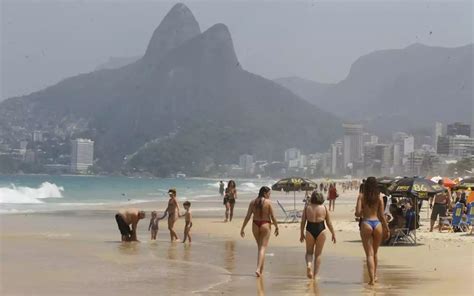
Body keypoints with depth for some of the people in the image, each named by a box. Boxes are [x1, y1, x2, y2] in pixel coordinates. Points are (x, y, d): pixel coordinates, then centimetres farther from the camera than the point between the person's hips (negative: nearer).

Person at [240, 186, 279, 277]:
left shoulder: (253, 202, 2)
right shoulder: (268, 202, -9)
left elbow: (247, 217, 0)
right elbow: (272, 217, -8)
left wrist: (242, 228, 5)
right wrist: (276, 227, 4)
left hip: (255, 225, 4)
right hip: (265, 225, -4)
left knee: (260, 247, 19)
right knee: (263, 248, -2)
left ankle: (261, 270, 27)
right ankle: (258, 269, -18)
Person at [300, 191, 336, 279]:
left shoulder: (307, 207, 2)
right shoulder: (324, 208, 2)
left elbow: (303, 222, 2)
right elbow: (329, 223, 4)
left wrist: (302, 234, 11)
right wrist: (333, 234, 12)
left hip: (310, 230, 0)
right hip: (321, 230, 0)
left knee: (309, 252, 17)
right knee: (318, 254, 11)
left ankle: (308, 265, -13)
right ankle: (315, 274, 12)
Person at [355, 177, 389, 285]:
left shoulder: (361, 196, -2)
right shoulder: (379, 197, 1)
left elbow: (358, 213, -8)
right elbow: (382, 216, 1)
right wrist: (387, 229, 10)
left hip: (366, 224, -2)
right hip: (377, 224, 2)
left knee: (369, 254, 0)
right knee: (375, 253, 21)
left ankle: (372, 279, -10)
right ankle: (374, 275, 32)